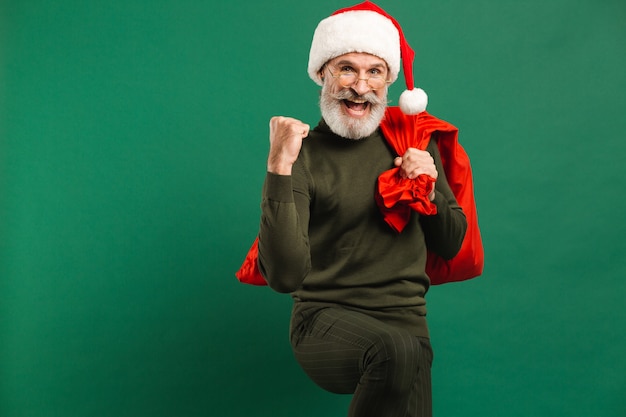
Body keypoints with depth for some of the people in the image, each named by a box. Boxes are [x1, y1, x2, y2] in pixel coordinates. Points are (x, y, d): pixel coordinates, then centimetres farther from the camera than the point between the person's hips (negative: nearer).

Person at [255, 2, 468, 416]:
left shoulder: (413, 140, 8)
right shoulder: (303, 154, -7)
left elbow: (450, 246, 15)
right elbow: (286, 276, -19)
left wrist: (430, 192, -4)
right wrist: (279, 169, -25)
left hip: (406, 319, 4)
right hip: (325, 319, -4)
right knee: (397, 350, -33)